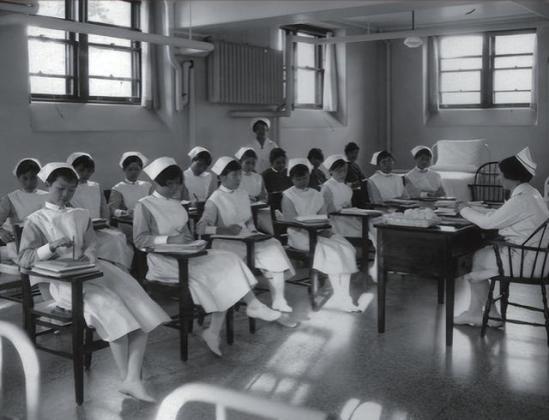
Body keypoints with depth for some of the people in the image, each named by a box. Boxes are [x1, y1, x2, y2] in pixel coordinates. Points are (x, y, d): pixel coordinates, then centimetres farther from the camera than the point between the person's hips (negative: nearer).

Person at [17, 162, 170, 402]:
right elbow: (23, 259, -2)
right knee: (111, 308, -31)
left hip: (90, 272, 5)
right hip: (63, 281, -5)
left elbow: (90, 246, 16)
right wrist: (52, 246, -19)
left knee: (139, 310, -20)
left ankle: (133, 380, -27)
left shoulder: (81, 216, 23)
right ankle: (126, 378, -21)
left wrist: (90, 255, -8)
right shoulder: (36, 221, 9)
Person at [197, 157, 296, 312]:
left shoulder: (243, 195, 18)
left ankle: (279, 302, -20)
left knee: (273, 247, -18)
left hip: (246, 240, 6)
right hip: (226, 243, -6)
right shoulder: (215, 200, -4)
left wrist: (253, 231, 3)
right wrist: (225, 230, -24)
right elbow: (201, 228, -13)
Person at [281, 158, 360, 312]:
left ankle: (343, 296, -20)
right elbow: (292, 222, -9)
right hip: (299, 235, -6)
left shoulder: (316, 194, 18)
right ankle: (339, 296, -19)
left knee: (347, 248, -18)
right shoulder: (288, 196, 1)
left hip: (320, 232, 6)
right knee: (331, 250, -28)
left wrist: (325, 230, -8)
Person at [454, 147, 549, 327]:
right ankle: (475, 312, 14)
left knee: (477, 259, 3)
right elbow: (497, 215, 15)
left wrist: (465, 209, -3)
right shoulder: (529, 193, 9)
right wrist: (471, 210, 10)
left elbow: (488, 222, -18)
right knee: (479, 255, 11)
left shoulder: (521, 200, -23)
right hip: (534, 256, 9)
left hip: (528, 262, -9)